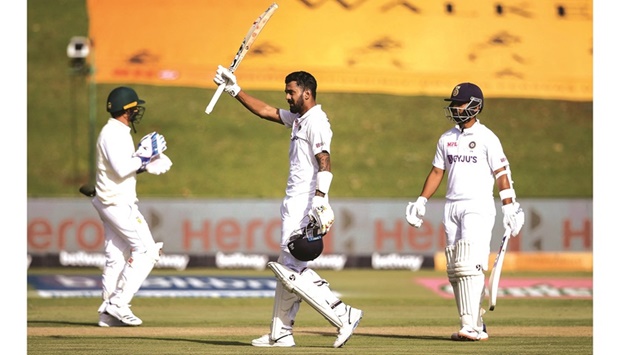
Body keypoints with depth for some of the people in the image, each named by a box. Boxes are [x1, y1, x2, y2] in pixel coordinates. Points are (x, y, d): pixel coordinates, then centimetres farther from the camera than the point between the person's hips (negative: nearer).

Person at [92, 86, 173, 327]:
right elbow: (121, 169, -25)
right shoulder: (113, 134, -15)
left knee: (117, 257, 9)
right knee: (147, 250, -9)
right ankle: (118, 303, -11)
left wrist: (144, 163, 9)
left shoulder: (118, 133, 17)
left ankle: (109, 314, 9)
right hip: (118, 203, -10)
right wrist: (144, 155, -15)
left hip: (113, 204, 10)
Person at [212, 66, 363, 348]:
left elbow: (324, 163, -24)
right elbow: (265, 111, 29)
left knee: (292, 271, -15)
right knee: (287, 268, 12)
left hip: (305, 205, -10)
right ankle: (280, 334, 17)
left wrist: (320, 201, -34)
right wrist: (234, 90, 26)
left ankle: (343, 316, -16)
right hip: (295, 205, 10)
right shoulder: (298, 119, 17)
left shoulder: (316, 121, -12)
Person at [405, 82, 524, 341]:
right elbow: (437, 172, 19)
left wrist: (509, 207, -12)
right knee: (454, 270, 3)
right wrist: (421, 202, 12)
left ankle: (471, 326, -21)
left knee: (469, 266, -17)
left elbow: (501, 173, -6)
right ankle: (475, 325, 7)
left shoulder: (486, 138, -4)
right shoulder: (447, 139, 14)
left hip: (478, 207, -7)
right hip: (452, 207, 7)